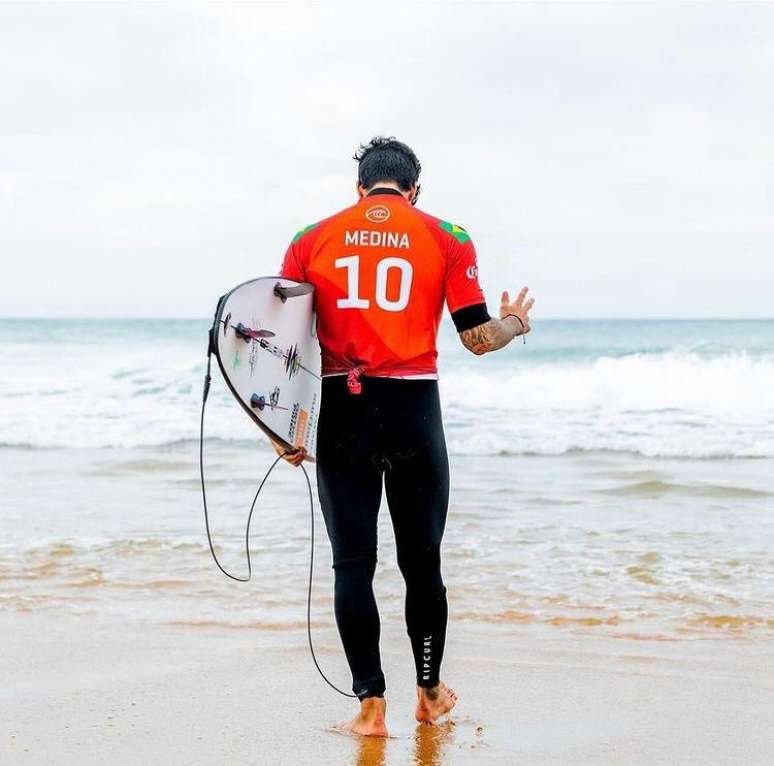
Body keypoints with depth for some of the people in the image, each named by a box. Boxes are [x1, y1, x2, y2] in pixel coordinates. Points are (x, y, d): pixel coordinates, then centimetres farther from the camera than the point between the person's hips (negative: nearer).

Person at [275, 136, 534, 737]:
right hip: (414, 410, 0)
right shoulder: (447, 238, 3)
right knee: (422, 561, 13)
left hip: (340, 412, 0)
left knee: (353, 562, 4)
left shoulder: (312, 240, 6)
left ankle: (371, 704, 2)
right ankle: (430, 694, 26)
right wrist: (515, 323, 23)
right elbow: (478, 338, 0)